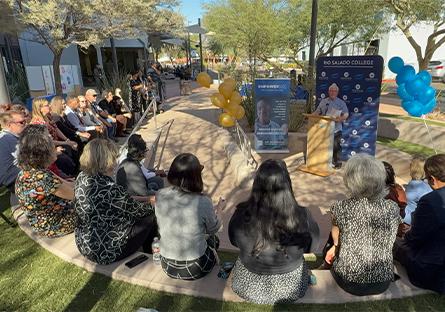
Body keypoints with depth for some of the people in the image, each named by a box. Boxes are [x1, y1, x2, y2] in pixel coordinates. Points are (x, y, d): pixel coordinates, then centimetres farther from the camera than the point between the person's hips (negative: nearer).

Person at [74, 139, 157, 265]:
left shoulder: (81, 177, -7)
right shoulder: (111, 189, -33)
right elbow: (138, 210, -14)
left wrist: (145, 199, 8)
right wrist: (152, 202, 6)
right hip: (105, 253, -8)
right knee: (150, 216, 6)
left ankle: (145, 249, 38)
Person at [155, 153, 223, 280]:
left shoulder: (160, 196, -13)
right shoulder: (203, 202, -25)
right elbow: (213, 230, -5)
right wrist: (217, 209, 14)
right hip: (195, 269, -3)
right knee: (213, 239, 27)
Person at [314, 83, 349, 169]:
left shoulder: (341, 103, 4)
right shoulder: (323, 101, 13)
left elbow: (346, 114, -2)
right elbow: (317, 112, 14)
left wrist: (340, 118, -21)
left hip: (336, 129, -3)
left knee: (336, 146, -2)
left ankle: (338, 162, 7)